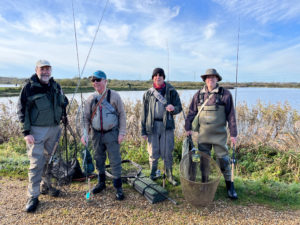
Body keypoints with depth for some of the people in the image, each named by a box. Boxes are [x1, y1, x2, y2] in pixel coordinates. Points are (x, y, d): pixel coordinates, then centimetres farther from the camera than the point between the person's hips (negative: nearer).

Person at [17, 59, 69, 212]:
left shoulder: (56, 86, 7)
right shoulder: (29, 87, -9)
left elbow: (63, 102, 24)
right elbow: (22, 111, -9)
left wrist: (63, 115, 9)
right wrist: (26, 132, -14)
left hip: (54, 129, 5)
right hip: (37, 131, -5)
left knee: (50, 160, 15)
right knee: (36, 163, -3)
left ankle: (46, 186, 33)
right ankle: (33, 196, 10)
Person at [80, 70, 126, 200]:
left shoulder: (114, 96, -4)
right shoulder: (91, 99, 4)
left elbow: (122, 115, -3)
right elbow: (86, 117, 5)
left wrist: (122, 132, -8)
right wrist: (84, 134, -7)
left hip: (111, 133, -3)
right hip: (97, 134, 4)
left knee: (115, 160, 0)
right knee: (99, 159, 17)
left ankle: (118, 187, 14)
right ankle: (101, 183, 37)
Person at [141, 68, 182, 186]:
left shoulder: (171, 91, 5)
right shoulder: (148, 94, 8)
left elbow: (179, 107, 5)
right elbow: (144, 113, 9)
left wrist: (173, 108, -20)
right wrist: (143, 131, 5)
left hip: (167, 125, -1)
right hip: (152, 126, 1)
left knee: (167, 153, 5)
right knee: (153, 153, 7)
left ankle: (169, 175, 24)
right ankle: (152, 175, 26)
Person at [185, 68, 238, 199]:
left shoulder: (225, 94, -3)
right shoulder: (199, 95, 4)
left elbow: (231, 115, -3)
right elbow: (191, 112, 10)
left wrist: (233, 133, -4)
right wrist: (188, 127, 8)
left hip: (219, 134, -2)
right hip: (203, 134, 3)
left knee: (223, 159, 2)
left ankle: (230, 186, 19)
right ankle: (204, 184, 29)